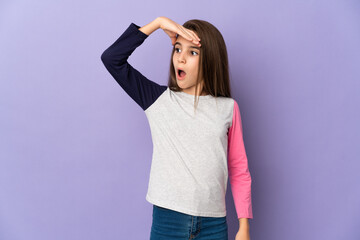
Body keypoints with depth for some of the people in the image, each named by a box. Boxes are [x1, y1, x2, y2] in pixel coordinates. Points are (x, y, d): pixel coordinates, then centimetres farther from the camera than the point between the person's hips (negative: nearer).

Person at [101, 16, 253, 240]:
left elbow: (239, 171, 5)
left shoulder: (228, 108, 2)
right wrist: (157, 23, -6)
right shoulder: (158, 100, 2)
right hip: (166, 220, 0)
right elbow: (111, 58, -4)